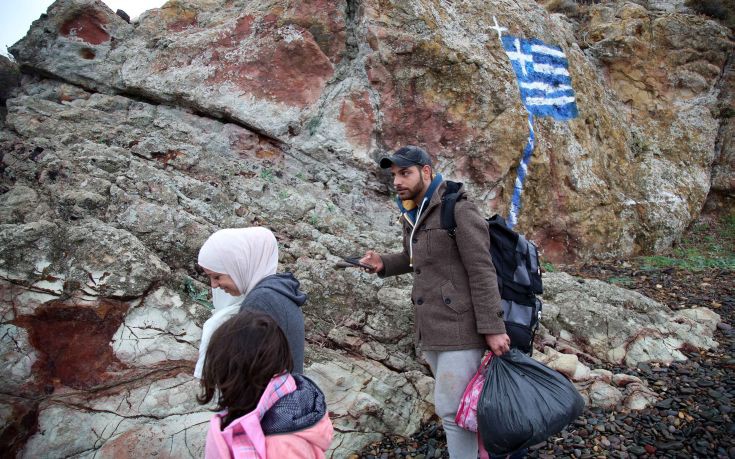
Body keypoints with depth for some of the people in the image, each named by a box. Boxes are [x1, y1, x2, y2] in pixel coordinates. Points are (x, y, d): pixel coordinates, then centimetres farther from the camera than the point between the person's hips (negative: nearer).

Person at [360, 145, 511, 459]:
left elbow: (482, 271, -17)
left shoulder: (458, 210, -14)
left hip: (461, 326, -8)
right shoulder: (412, 216, 10)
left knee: (451, 407, -4)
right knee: (459, 402, 19)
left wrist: (493, 327, -20)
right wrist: (383, 264, 8)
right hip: (430, 328, 8)